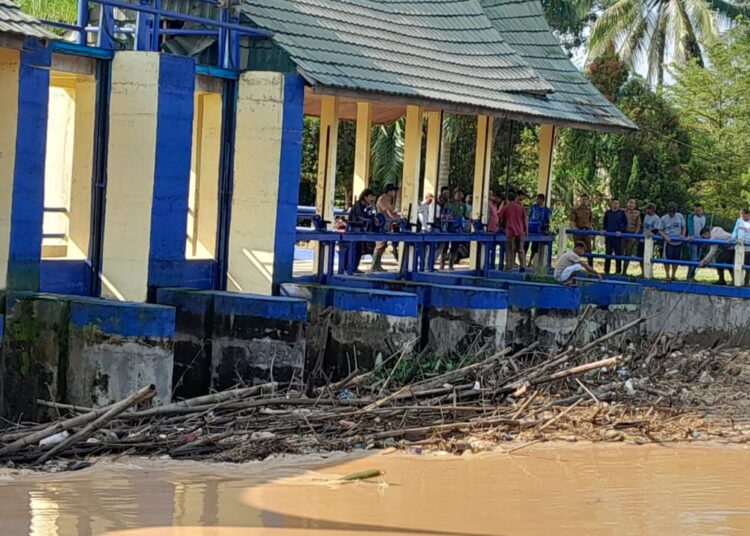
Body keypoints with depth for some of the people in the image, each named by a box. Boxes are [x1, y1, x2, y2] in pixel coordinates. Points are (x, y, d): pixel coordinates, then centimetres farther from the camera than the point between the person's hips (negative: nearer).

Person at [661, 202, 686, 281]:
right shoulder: (664, 218, -4)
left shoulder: (680, 216, 1)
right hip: (669, 242, -2)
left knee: (676, 259, 9)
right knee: (667, 258, -3)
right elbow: (661, 230, 1)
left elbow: (684, 227, 10)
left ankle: (673, 275, 23)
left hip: (678, 242, 2)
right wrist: (666, 237, -17)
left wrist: (683, 235, -9)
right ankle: (668, 275, 9)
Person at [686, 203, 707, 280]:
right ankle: (690, 277, -7)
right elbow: (690, 226, -21)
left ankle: (692, 276, 15)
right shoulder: (691, 216, -7)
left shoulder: (704, 217, 10)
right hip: (692, 239, -6)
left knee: (697, 259, 8)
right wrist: (691, 236, -36)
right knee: (693, 259, -12)